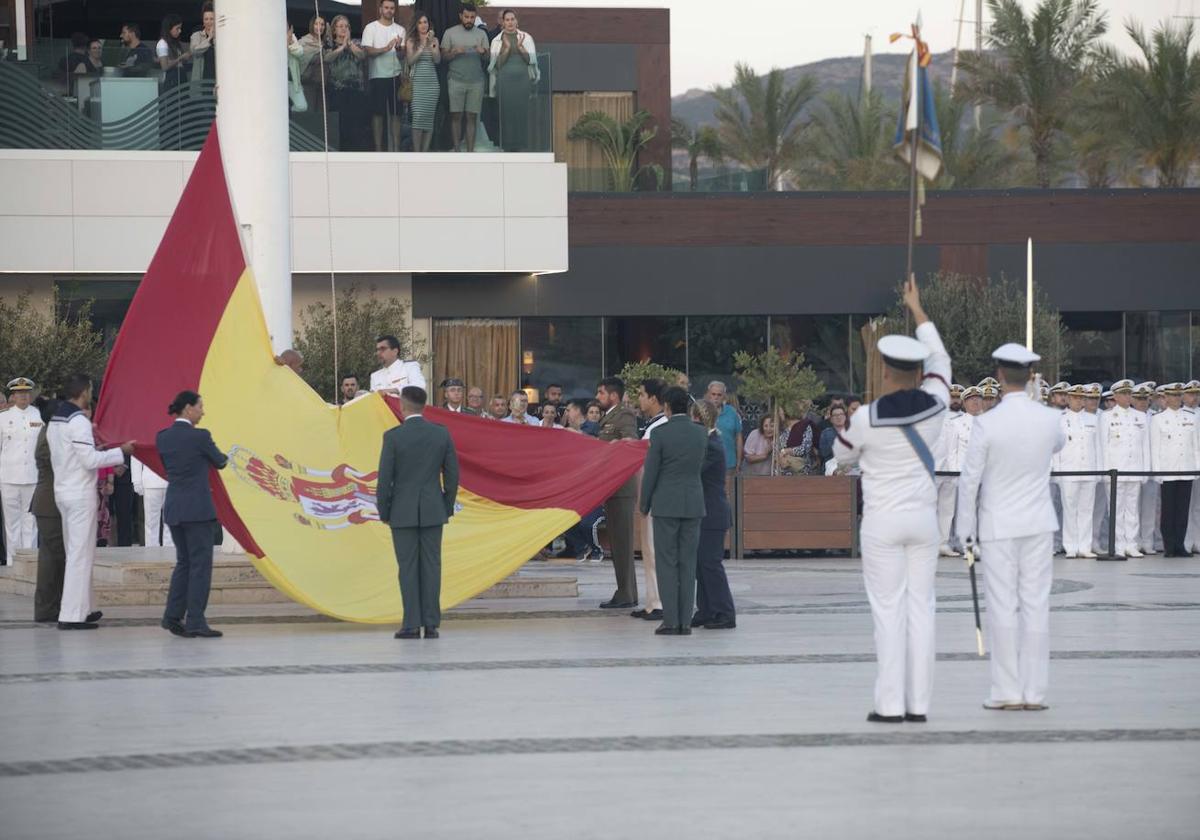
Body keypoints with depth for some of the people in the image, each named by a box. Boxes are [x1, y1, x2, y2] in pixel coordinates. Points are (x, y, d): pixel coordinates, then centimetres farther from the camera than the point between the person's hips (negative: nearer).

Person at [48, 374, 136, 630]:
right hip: (81, 495, -9)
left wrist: (109, 463, 16)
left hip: (63, 491, 9)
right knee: (81, 554, -6)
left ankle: (81, 609, 21)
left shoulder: (55, 420, 11)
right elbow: (90, 460, -21)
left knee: (77, 552, 16)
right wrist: (120, 452, -9)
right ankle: (71, 615, -7)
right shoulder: (78, 422, -17)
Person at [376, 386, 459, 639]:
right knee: (431, 566, 5)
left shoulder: (393, 436, -10)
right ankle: (431, 624, 3)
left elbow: (385, 478, -8)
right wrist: (448, 507, 14)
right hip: (433, 512, 3)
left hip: (403, 512, -3)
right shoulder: (442, 434, 0)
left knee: (408, 568, 2)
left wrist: (384, 512, 3)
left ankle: (411, 624, -1)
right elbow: (452, 474, 4)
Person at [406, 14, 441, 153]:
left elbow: (438, 60, 1)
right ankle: (416, 152, -10)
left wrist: (431, 44, -11)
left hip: (432, 83, 2)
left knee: (429, 117, 0)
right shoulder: (411, 41, 5)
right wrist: (422, 47, -11)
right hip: (417, 82, -2)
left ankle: (425, 151, 3)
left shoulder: (434, 40, 10)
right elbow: (410, 60, -5)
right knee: (418, 115, -13)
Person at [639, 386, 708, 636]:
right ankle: (685, 621, 4)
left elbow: (651, 472, -7)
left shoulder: (660, 434, -10)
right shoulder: (701, 433, 2)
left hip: (666, 505, -4)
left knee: (667, 563, 0)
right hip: (693, 504, 4)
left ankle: (670, 621, -4)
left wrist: (644, 504, 4)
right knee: (688, 564, 6)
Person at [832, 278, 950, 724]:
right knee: (920, 606, 5)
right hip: (924, 519, 4)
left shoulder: (868, 417, -13)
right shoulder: (935, 407, -3)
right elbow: (940, 361, 16)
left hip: (883, 521, -4)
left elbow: (842, 455, 6)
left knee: (888, 609, -2)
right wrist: (918, 310, 25)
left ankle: (890, 703, -5)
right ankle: (918, 702, 4)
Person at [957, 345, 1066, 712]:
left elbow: (970, 479, -10)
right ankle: (1034, 692, 5)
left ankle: (1008, 691, 2)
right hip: (1039, 523, 3)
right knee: (1036, 605, 5)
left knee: (1003, 606, 1)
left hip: (998, 526, -3)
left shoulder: (986, 424, -15)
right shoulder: (1050, 419, -4)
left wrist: (966, 527, 2)